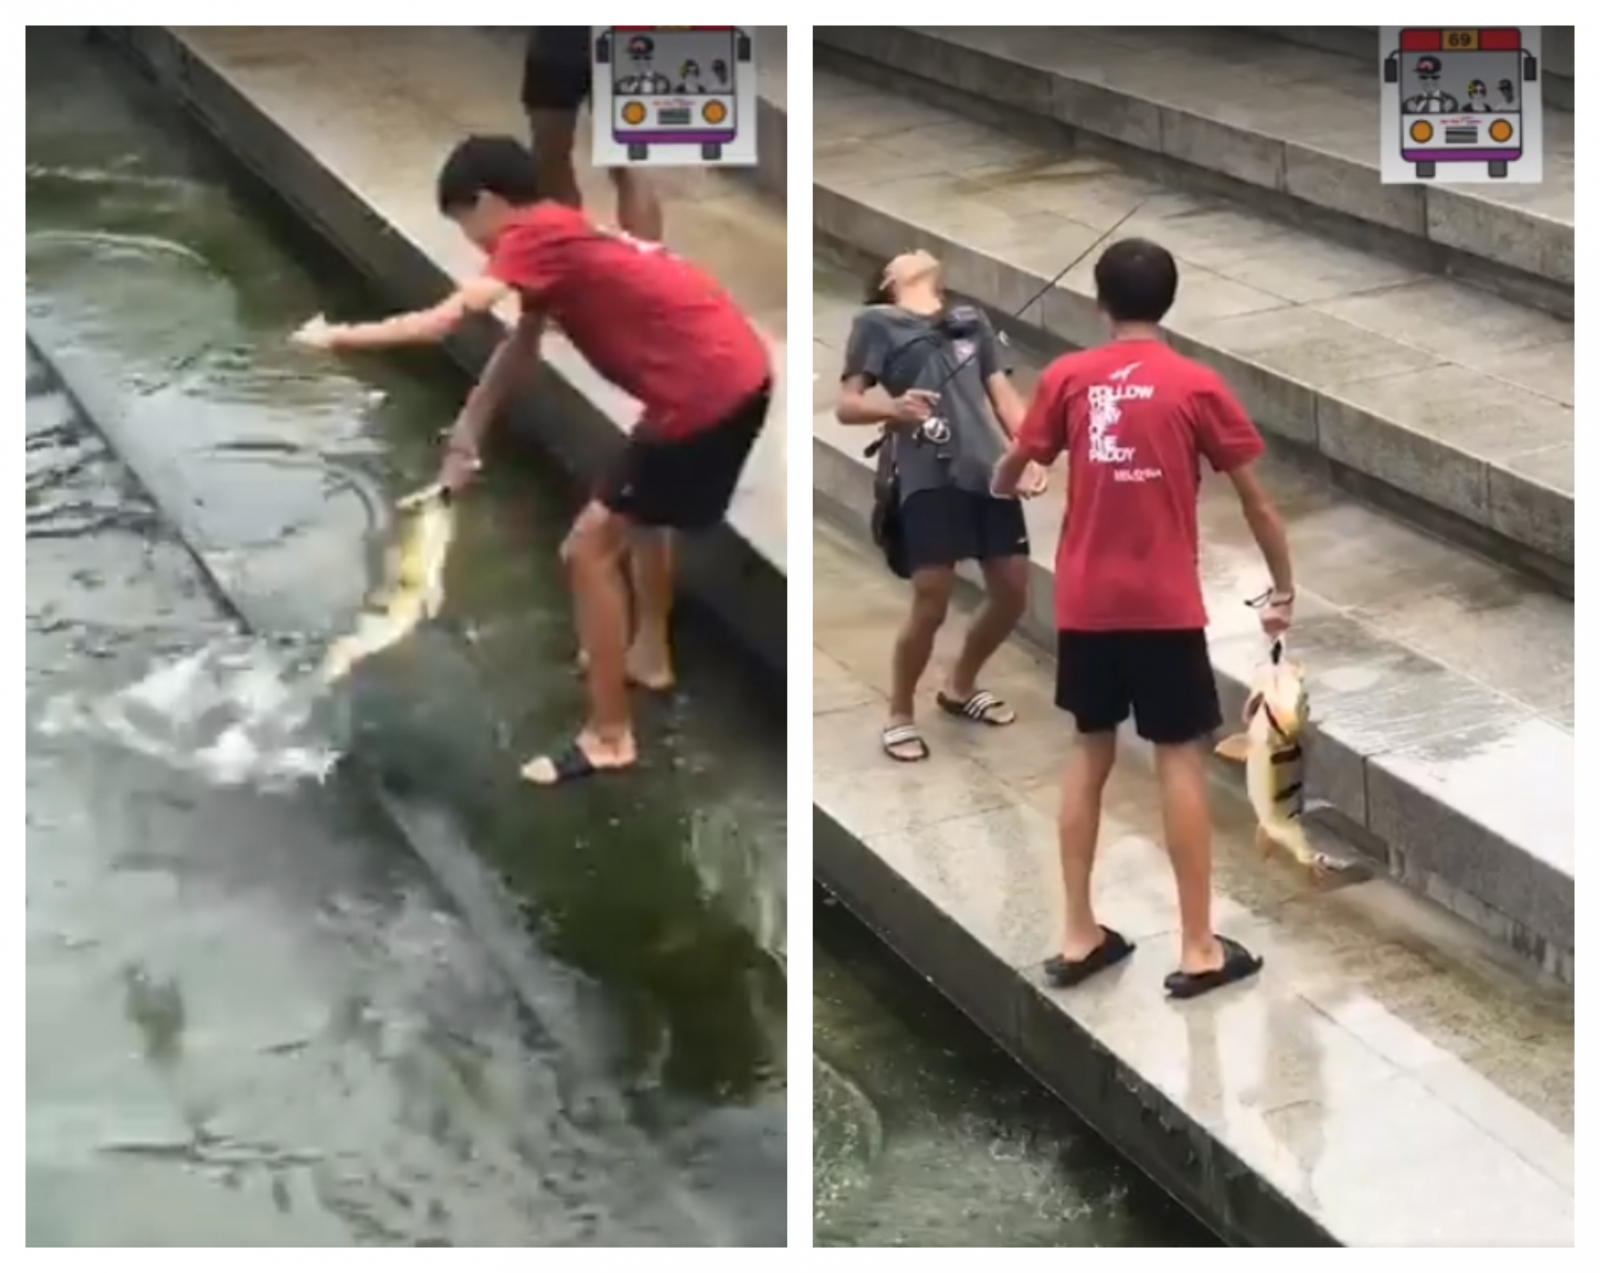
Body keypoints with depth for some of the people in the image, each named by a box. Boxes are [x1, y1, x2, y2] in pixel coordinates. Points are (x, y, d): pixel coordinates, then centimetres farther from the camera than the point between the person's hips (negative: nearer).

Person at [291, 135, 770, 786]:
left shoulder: (535, 238, -12)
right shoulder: (558, 237, 16)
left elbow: (444, 321, -22)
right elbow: (516, 353, 15)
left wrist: (338, 336, -13)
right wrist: (464, 440, 10)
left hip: (706, 391, -10)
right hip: (733, 371, 10)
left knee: (591, 546, -3)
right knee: (645, 502, 34)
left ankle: (608, 737, 3)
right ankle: (649, 654, 51)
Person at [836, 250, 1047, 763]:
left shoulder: (971, 320, 22)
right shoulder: (876, 323, 7)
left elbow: (1003, 393, 19)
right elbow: (847, 405, 1)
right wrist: (893, 407, -21)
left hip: (988, 471, 5)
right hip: (929, 475, -5)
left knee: (1012, 592, 7)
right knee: (931, 602, -9)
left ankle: (959, 687, 32)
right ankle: (900, 714, 12)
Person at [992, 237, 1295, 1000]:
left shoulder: (1067, 378, 1)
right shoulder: (1197, 386, -4)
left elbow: (1011, 471, 15)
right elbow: (1255, 499, 0)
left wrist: (998, 487, 39)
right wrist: (1284, 588, 13)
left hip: (1085, 605, 3)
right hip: (1165, 607, -3)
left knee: (1090, 754, 14)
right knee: (1180, 761, 3)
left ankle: (1079, 936, 19)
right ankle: (1199, 950, 7)